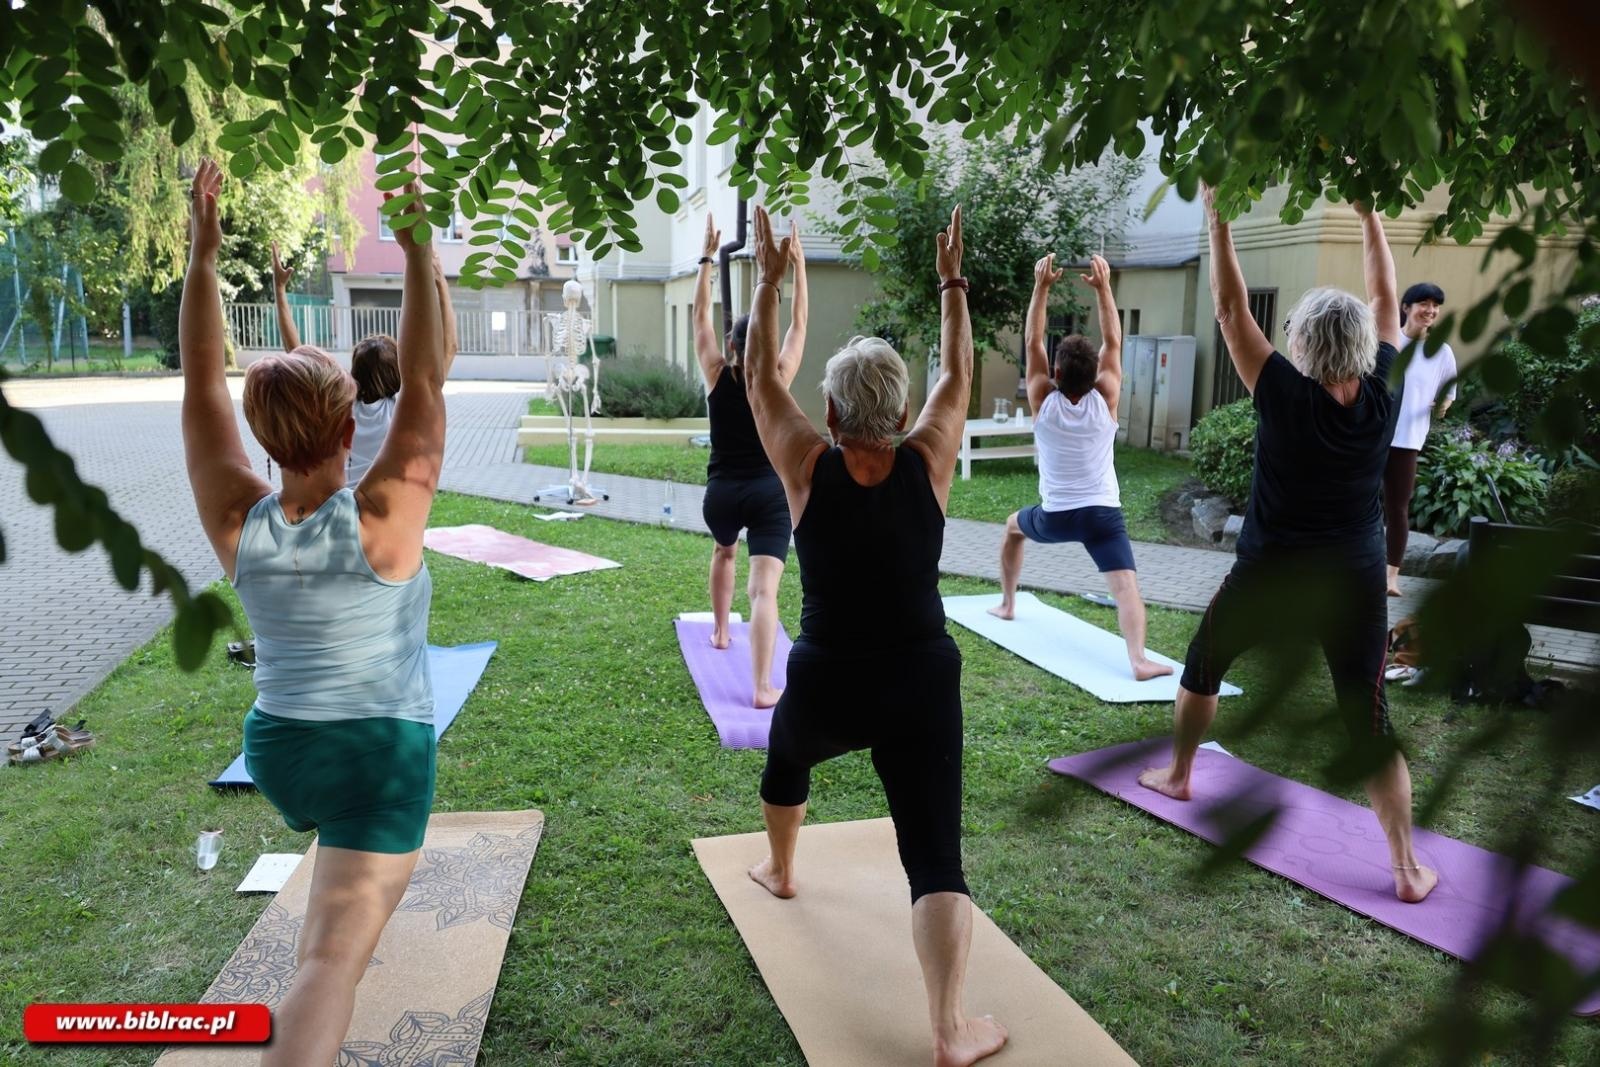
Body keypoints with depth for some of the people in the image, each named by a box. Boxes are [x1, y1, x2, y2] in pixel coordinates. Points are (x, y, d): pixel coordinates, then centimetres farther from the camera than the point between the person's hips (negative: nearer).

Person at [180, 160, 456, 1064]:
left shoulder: (237, 523, -9)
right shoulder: (383, 519, -20)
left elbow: (202, 384, -5)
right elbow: (426, 381, -18)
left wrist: (203, 253, -7)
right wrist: (419, 251, -18)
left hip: (279, 750, 6)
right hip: (379, 755, -6)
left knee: (357, 865, 38)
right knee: (331, 962, -8)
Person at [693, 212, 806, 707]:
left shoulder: (717, 376, -3)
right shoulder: (779, 379, -5)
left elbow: (700, 316, 5)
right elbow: (799, 324, 3)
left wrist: (707, 258, 8)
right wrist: (797, 264, 6)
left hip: (721, 492, 2)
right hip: (769, 494, -2)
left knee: (723, 552, 34)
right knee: (764, 589, -11)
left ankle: (720, 632, 47)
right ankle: (763, 688, -20)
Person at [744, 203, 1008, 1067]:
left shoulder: (807, 468, -9)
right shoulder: (929, 464, -6)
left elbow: (760, 376, 2)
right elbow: (958, 375, 9)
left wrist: (769, 280, 8)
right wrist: (952, 283, 16)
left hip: (826, 686, 1)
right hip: (922, 684, 0)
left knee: (787, 758, 34)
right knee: (935, 855, -1)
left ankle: (780, 872, 56)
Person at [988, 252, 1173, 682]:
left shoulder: (1043, 402, -6)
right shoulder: (1105, 400, -5)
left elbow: (1033, 342, -1)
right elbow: (1113, 342, 3)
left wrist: (1041, 286, -2)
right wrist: (1103, 287, 1)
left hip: (1054, 516, 1)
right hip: (1103, 513, -1)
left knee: (1014, 526, 31)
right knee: (1125, 585, -12)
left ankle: (1006, 604, 39)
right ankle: (1139, 659, -32)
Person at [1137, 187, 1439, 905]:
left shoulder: (1286, 398, -17)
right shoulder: (1384, 399, -7)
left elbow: (1231, 310, -13)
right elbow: (1385, 302, 6)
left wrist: (1216, 215, -9)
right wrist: (1368, 212, 12)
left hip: (1268, 581, -3)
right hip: (1355, 587, 3)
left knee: (1201, 666, 22)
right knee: (1369, 721, 6)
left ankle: (1176, 775, 37)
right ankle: (1407, 868, 6)